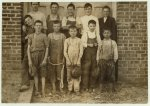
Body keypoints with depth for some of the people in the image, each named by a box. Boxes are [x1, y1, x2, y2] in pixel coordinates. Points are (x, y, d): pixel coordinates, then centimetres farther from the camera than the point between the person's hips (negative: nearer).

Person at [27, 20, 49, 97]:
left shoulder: (44, 36, 1)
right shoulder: (31, 36, 6)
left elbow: (47, 48, 1)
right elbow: (28, 48, 5)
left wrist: (45, 59, -8)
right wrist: (29, 60, -2)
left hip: (42, 55, -1)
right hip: (33, 56, 2)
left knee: (42, 74, 0)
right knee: (35, 74, 7)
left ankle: (43, 91, 4)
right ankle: (36, 90, 15)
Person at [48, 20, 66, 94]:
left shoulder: (62, 36, 2)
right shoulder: (50, 35, 2)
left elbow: (64, 47, 3)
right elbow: (48, 46, 4)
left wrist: (64, 56, -1)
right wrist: (48, 56, -1)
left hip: (60, 57, 0)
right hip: (52, 57, 0)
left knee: (60, 71, -1)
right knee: (52, 72, 4)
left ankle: (60, 86, 11)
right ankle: (54, 88, 12)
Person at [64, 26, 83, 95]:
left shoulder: (79, 40, 2)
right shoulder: (67, 40, 3)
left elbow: (81, 51, -1)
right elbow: (65, 51, 0)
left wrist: (79, 60, -9)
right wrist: (68, 60, -8)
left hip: (77, 61, 0)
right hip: (69, 61, 1)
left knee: (77, 75, 1)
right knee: (69, 76, 6)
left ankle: (77, 89, 9)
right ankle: (70, 89, 15)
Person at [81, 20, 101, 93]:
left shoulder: (97, 35, 7)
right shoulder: (85, 34, 1)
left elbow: (100, 43, 10)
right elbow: (82, 43, -3)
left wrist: (96, 44, -7)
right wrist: (88, 44, -16)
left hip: (94, 53, 2)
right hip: (87, 53, -2)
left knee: (93, 70, 5)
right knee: (85, 69, -4)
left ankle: (92, 87, 15)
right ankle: (85, 87, 4)